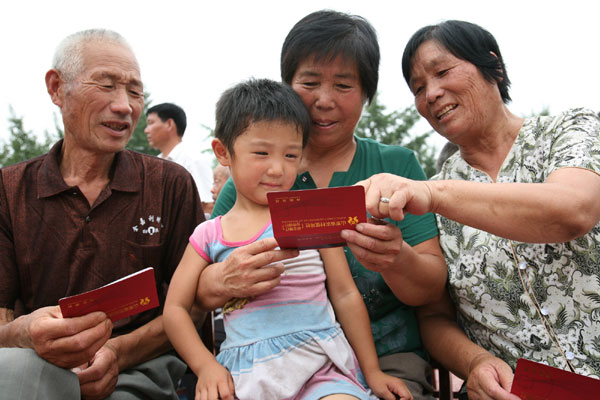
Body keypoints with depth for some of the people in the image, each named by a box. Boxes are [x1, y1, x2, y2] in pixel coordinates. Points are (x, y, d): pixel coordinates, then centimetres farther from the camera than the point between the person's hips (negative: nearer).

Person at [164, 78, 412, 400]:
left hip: (319, 365, -2)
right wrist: (205, 367, -6)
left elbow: (345, 295, 7)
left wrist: (372, 372, 6)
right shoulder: (208, 236, 10)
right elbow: (176, 308, 10)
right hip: (245, 373, 2)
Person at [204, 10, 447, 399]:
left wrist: (397, 260, -23)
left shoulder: (397, 165, 7)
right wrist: (219, 282, -22)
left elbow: (434, 288, 0)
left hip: (386, 360, 0)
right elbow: (191, 292, 2)